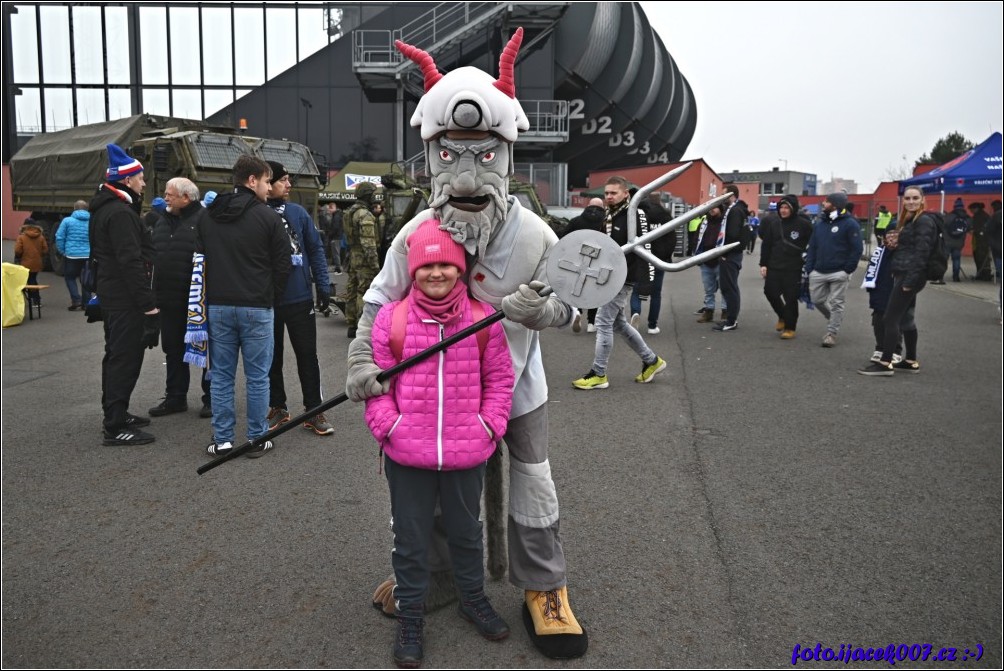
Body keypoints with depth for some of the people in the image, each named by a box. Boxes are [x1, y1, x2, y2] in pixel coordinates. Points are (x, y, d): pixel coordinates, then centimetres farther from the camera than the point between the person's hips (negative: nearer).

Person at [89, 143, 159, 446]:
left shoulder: (104, 209, 15)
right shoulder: (121, 213, -18)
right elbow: (131, 262, -24)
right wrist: (148, 303, -23)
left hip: (111, 296, 11)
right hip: (126, 299, -11)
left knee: (116, 356, 18)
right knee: (125, 359, -8)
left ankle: (115, 414, 30)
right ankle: (116, 427, -4)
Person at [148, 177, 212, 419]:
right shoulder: (162, 222, 14)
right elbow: (152, 256, 21)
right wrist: (155, 291, 14)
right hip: (169, 300, 8)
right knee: (173, 349, 14)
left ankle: (211, 397, 14)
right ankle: (175, 397, 25)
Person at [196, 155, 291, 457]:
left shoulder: (206, 216, 8)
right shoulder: (267, 216, -6)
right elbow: (282, 264, -4)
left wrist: (211, 297, 16)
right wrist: (272, 299, 10)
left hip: (217, 307, 4)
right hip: (257, 307, -4)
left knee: (221, 376, 10)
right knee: (257, 377, 4)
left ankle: (222, 439, 14)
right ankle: (257, 439, 11)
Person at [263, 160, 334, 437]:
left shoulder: (297, 212, 2)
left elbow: (315, 248, 6)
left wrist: (323, 286, 0)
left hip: (300, 298, 1)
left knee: (307, 354, 6)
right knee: (272, 357, 12)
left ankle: (314, 410, 15)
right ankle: (277, 408, 26)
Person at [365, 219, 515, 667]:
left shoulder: (483, 317, -4)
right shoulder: (391, 318, -7)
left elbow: (499, 378, 3)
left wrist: (489, 425, -4)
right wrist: (389, 426, -11)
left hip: (467, 452, 1)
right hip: (407, 454, -1)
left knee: (466, 530, 21)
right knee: (410, 538, 14)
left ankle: (473, 597, 45)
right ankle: (410, 614, 34)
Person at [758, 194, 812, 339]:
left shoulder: (803, 224, -5)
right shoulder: (773, 223, 7)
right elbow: (766, 245, 10)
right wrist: (763, 264, 6)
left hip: (793, 269, -4)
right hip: (774, 267, 4)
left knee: (791, 298, -1)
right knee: (770, 291, 1)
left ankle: (790, 328, 11)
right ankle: (783, 317, 28)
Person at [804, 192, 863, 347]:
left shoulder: (850, 224, -8)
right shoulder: (819, 224, 11)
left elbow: (857, 248, -10)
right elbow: (812, 247, 11)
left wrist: (847, 270, -13)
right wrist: (809, 269, 2)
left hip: (838, 273, -6)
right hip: (818, 272, 6)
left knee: (836, 304, 1)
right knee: (817, 300, 11)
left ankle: (832, 333, 9)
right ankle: (834, 321, 35)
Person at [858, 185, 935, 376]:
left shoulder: (924, 221, -12)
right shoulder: (909, 220, 18)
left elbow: (921, 253, -19)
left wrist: (909, 281, -21)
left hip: (910, 276, -10)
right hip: (903, 275, 10)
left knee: (890, 319, -10)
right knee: (905, 319, 14)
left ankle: (885, 364, -7)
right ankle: (911, 361, 22)